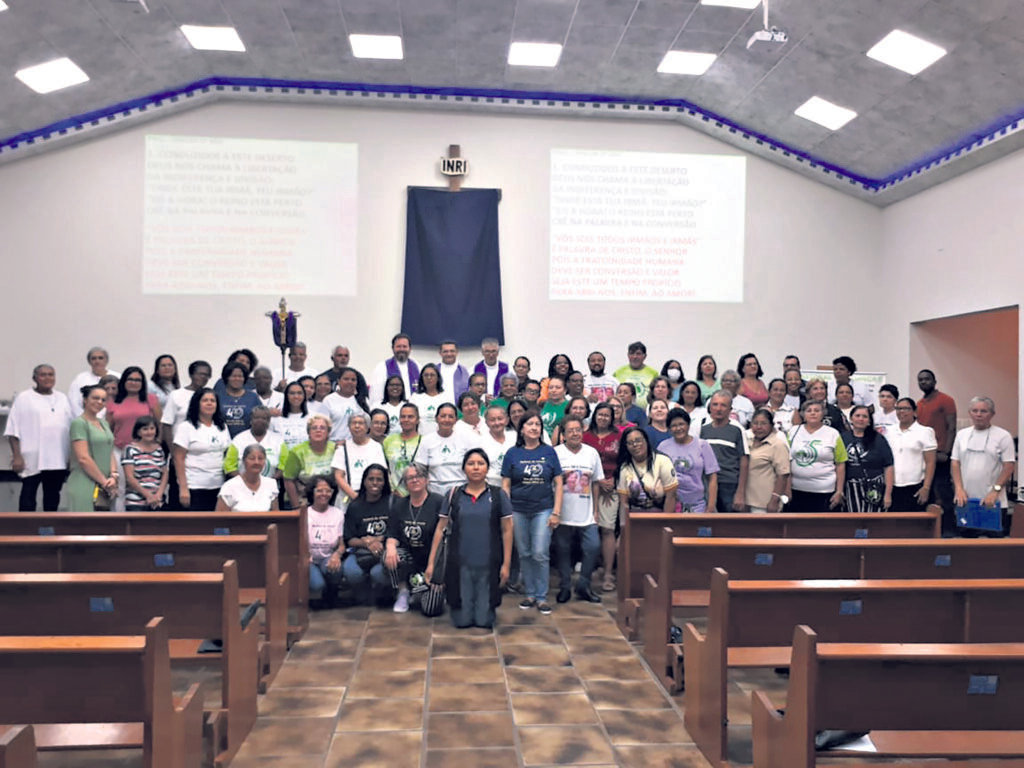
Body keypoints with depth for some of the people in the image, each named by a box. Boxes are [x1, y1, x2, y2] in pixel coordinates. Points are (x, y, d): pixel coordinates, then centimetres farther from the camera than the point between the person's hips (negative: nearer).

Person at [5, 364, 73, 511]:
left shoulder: (62, 398, 13)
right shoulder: (24, 398, 0)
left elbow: (72, 428, 14)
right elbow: (13, 430, -4)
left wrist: (73, 455, 10)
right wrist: (17, 456, -11)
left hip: (58, 459, 4)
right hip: (32, 460, -4)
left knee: (53, 495, 11)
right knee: (28, 494, 0)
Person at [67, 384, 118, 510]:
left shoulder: (104, 423, 17)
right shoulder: (79, 423, -5)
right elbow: (83, 458, -13)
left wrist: (113, 476, -4)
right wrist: (105, 481, -10)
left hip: (104, 489, 7)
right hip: (84, 486, -7)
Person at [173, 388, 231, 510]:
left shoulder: (222, 427, 14)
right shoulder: (186, 427, -2)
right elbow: (179, 459, -7)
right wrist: (183, 488, -13)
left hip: (218, 487, 5)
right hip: (194, 488, -5)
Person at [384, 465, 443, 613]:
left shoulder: (439, 502, -9)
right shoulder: (399, 505, 8)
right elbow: (392, 534, 6)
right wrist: (391, 546, -19)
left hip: (433, 558, -4)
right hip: (409, 555, 4)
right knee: (389, 556, -29)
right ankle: (403, 593, -4)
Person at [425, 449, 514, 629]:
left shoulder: (498, 495, 1)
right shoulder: (454, 495, 4)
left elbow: (506, 531, 2)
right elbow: (440, 529, 6)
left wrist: (506, 564, -1)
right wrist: (431, 563, 3)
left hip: (488, 565, -1)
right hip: (460, 564, 1)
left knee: (484, 621, 1)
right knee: (462, 620, 3)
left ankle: (484, 617, 35)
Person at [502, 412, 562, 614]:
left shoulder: (548, 452, 4)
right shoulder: (513, 453, 4)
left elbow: (558, 483, 4)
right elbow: (505, 485, 4)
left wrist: (556, 512, -3)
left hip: (543, 510, -1)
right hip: (519, 510, 1)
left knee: (540, 554, -6)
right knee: (524, 554, 7)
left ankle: (541, 596, 7)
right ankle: (530, 594, 21)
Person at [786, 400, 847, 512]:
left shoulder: (833, 434, 1)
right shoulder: (794, 431, 6)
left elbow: (840, 465, 0)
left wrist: (839, 492, -3)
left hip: (824, 491, -2)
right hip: (796, 490, 2)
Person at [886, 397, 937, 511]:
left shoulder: (925, 432, 2)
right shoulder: (889, 431, 13)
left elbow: (930, 463, -2)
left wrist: (926, 488, -11)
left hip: (915, 488, -3)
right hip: (892, 488, 3)